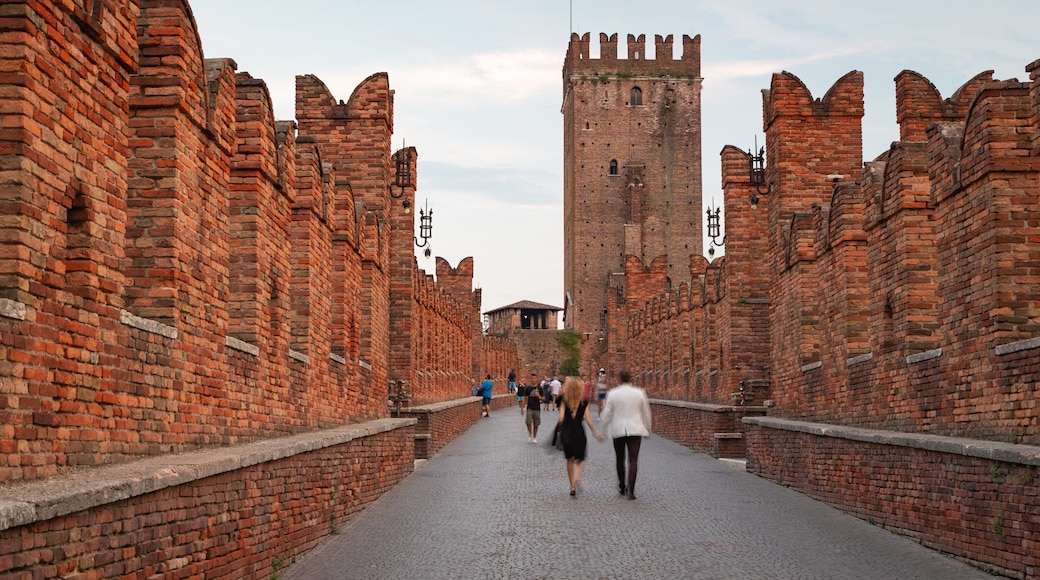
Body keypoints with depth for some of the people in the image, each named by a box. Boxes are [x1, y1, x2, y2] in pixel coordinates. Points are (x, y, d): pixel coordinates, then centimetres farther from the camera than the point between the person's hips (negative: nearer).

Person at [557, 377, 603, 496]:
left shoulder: (564, 401, -3)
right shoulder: (584, 402, -2)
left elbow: (561, 418, -10)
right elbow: (587, 419, -5)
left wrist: (559, 424, 12)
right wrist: (595, 432, 4)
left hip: (566, 432, 1)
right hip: (579, 431, -1)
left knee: (570, 459, 15)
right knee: (579, 459, 9)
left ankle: (572, 485, 16)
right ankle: (577, 478, -20)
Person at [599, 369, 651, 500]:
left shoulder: (613, 394, -4)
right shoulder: (639, 393, 0)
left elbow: (607, 414, -2)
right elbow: (646, 413, 7)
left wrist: (603, 427, 12)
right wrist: (647, 429, 19)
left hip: (618, 430, 0)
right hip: (635, 430, 0)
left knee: (620, 460, 16)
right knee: (633, 460, -4)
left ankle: (622, 487, 25)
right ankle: (630, 489, -17)